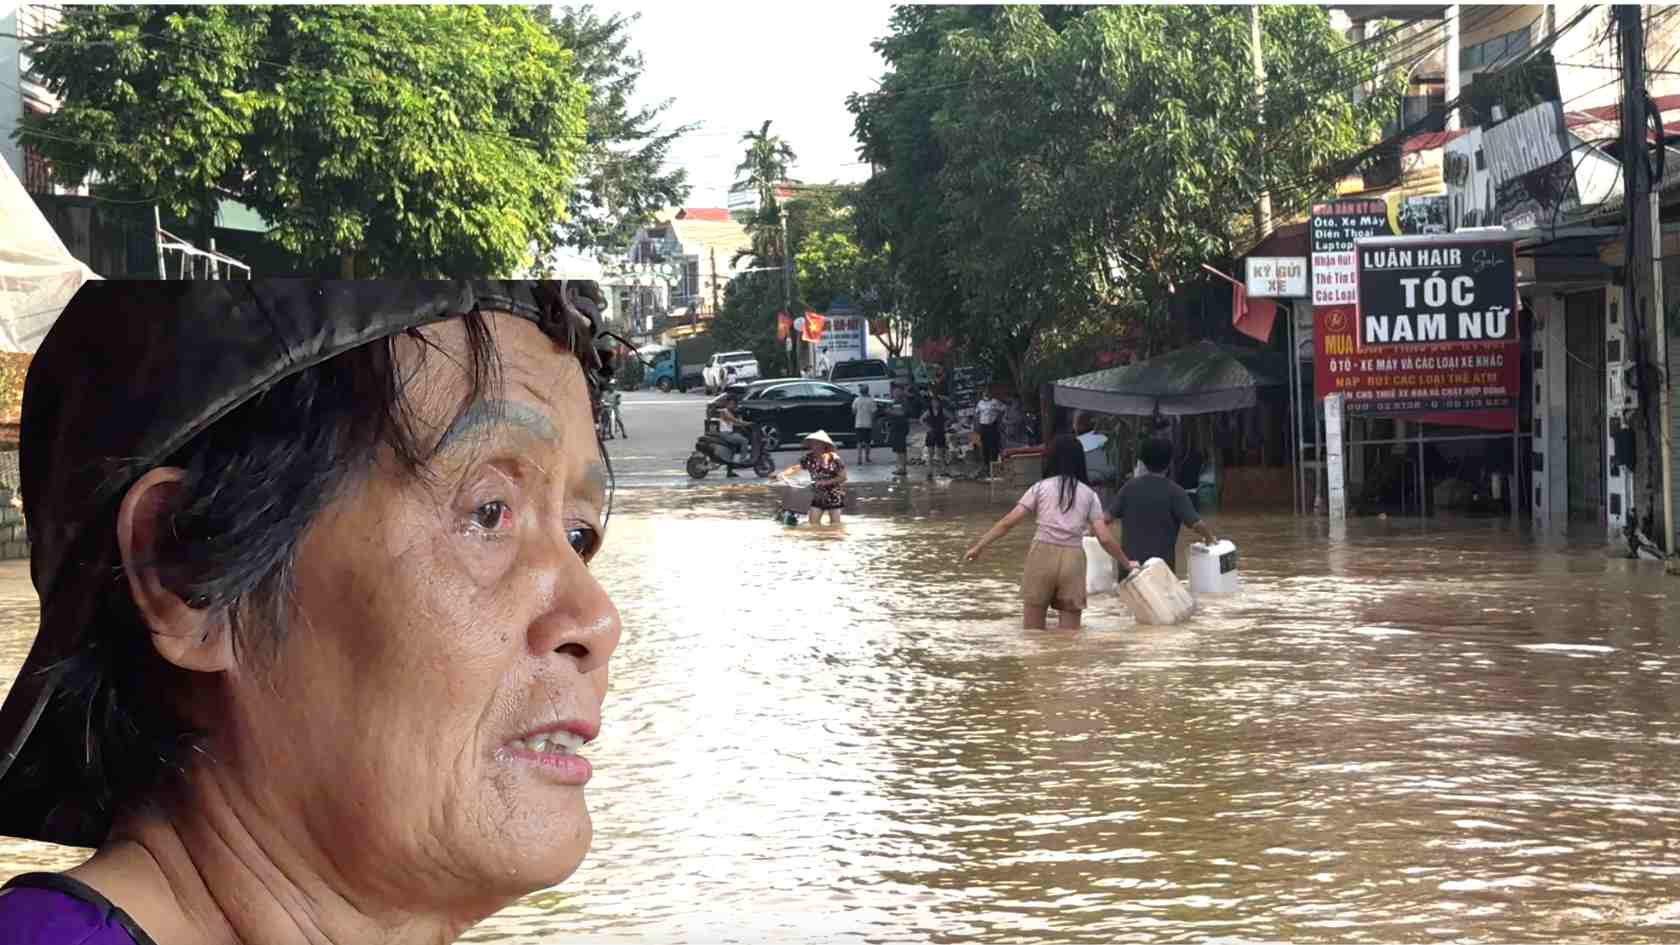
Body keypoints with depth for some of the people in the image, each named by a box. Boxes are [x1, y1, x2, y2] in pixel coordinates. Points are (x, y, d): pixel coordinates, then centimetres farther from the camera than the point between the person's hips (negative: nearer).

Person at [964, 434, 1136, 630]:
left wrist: (979, 546, 10)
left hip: (1043, 556, -1)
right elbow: (1105, 538, 3)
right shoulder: (1088, 494, 9)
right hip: (1073, 560, 1)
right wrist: (1126, 563, 17)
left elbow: (1007, 522, 3)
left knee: (1032, 633, 9)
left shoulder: (1041, 488, 6)